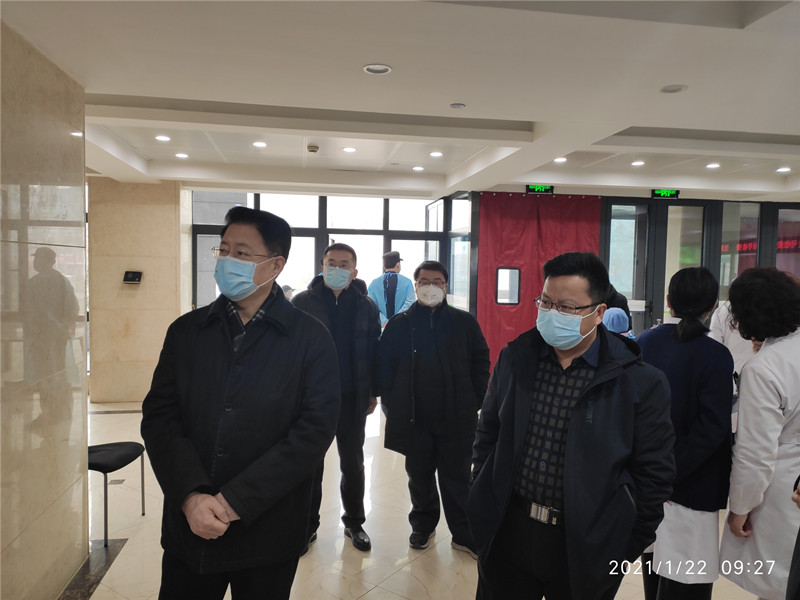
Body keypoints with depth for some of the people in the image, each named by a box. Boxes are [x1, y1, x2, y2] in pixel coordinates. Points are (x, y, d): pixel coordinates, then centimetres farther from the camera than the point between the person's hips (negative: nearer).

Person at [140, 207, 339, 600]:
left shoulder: (311, 339, -7)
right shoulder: (186, 331, 3)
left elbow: (315, 429, -13)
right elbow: (158, 417, -1)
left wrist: (236, 501, -16)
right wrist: (191, 496, -15)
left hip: (267, 533, -2)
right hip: (188, 525, 3)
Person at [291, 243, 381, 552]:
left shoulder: (366, 305, 1)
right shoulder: (302, 302, -4)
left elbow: (374, 350, 3)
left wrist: (373, 392, 3)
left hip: (353, 398, 1)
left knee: (353, 463, 15)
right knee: (310, 463, 12)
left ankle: (354, 521, 33)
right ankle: (308, 524, 29)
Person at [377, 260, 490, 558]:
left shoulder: (465, 322, 2)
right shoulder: (398, 324, 2)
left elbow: (481, 362, 5)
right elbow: (384, 367, 4)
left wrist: (473, 402, 0)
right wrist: (392, 406, -2)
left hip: (456, 419, 0)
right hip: (413, 419, 1)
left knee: (457, 477, 9)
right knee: (419, 476, 15)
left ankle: (464, 534, 25)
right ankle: (423, 525, 36)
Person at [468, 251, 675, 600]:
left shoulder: (641, 383, -11)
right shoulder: (514, 359, -1)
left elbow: (653, 475, -5)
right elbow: (488, 433, 8)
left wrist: (630, 549, -1)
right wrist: (482, 501, 7)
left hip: (585, 549, -2)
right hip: (507, 532, 3)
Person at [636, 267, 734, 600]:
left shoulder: (641, 343, -2)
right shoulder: (714, 355, -16)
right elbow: (711, 431, -19)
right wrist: (671, 475, -13)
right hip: (692, 485, -5)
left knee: (653, 568, 23)